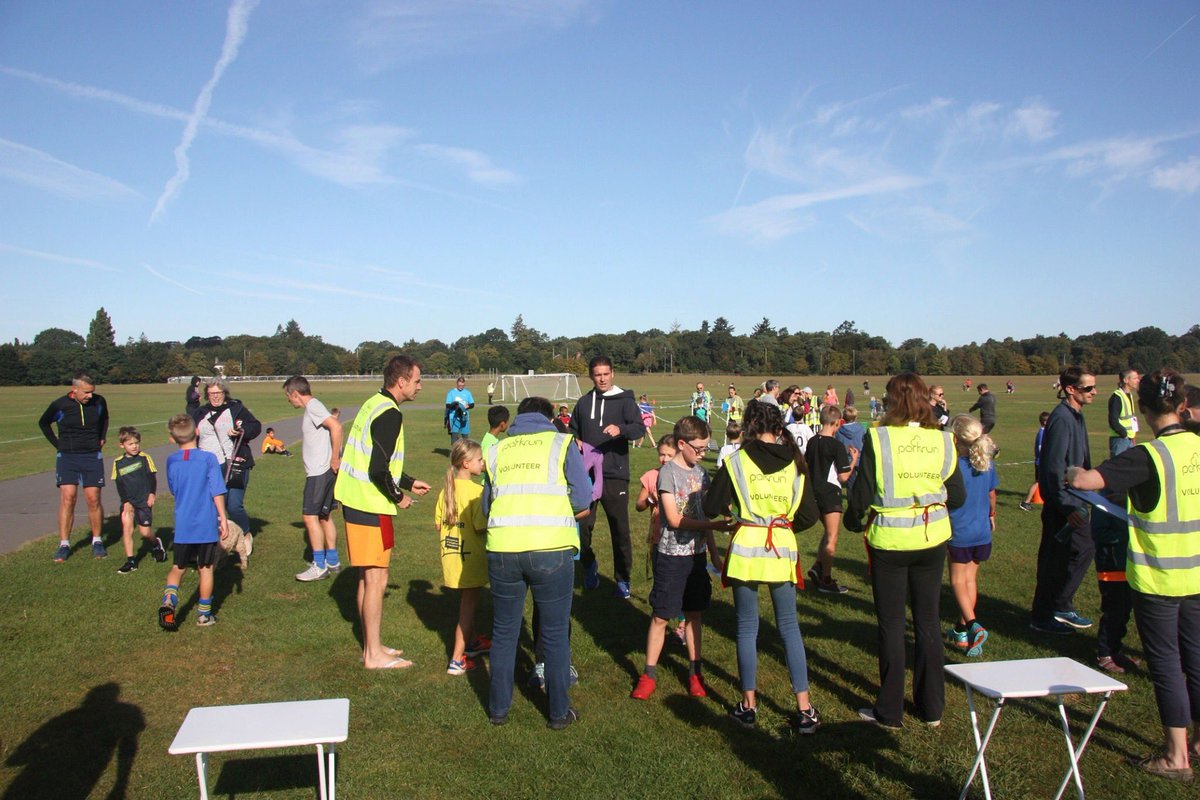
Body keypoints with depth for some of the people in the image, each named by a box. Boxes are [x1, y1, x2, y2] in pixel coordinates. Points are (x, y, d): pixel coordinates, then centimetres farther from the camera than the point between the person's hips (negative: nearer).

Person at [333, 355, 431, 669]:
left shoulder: (374, 404, 12)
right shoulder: (389, 414, -18)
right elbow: (378, 470, -23)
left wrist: (409, 482, 21)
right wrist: (398, 496, -8)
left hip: (354, 499, 10)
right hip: (371, 505, -10)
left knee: (368, 578, 17)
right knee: (376, 579, 0)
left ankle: (371, 646, 27)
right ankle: (374, 655, 9)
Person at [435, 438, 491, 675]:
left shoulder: (447, 489, 2)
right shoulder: (476, 491, -19)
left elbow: (437, 525, 7)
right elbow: (482, 529, -21)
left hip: (450, 556, 7)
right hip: (471, 557, -7)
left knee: (466, 601, 25)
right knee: (468, 606, 3)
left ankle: (472, 642, 42)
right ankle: (457, 660, 4)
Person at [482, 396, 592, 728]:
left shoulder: (497, 451, 15)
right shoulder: (561, 443, 7)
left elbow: (486, 506, 14)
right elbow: (582, 501, -1)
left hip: (503, 550, 3)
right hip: (551, 549, -2)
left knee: (504, 632, 18)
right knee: (555, 634, 12)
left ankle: (498, 708, 30)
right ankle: (559, 712, 22)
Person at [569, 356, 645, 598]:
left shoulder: (624, 401, -2)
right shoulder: (583, 403, 10)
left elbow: (640, 428, -15)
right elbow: (573, 433, 21)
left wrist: (621, 429, -35)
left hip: (615, 476, -3)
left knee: (620, 528, 3)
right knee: (582, 524, 3)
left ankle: (622, 579, 16)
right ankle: (589, 564, 29)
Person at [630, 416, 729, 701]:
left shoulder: (700, 473, 7)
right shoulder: (667, 472, -12)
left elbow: (702, 515, 12)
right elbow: (674, 519, -16)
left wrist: (714, 552, 11)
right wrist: (713, 525, -17)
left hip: (697, 554, 6)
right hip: (672, 556, -6)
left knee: (694, 614, 12)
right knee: (660, 616, 2)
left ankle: (695, 671, 24)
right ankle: (649, 675, 12)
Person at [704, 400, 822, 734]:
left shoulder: (736, 461, -6)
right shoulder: (795, 463, 0)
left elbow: (711, 508, -4)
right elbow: (809, 515, -1)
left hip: (746, 548, -2)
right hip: (783, 549, 2)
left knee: (747, 627, 10)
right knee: (789, 627, 12)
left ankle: (749, 704, 17)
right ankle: (804, 709, 12)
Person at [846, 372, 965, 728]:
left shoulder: (878, 439, -14)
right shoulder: (942, 441, -4)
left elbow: (861, 495, -11)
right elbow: (958, 497, 3)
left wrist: (853, 522, 9)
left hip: (889, 541, -3)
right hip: (932, 539, 3)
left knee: (891, 624, 8)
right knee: (928, 621, 15)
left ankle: (889, 710, 17)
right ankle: (931, 707, 25)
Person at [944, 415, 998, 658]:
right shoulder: (988, 464, -1)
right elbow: (992, 495, 13)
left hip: (959, 533, -5)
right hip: (982, 532, 5)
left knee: (958, 581, 6)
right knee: (970, 579, 15)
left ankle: (972, 625, -13)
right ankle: (962, 630, 23)